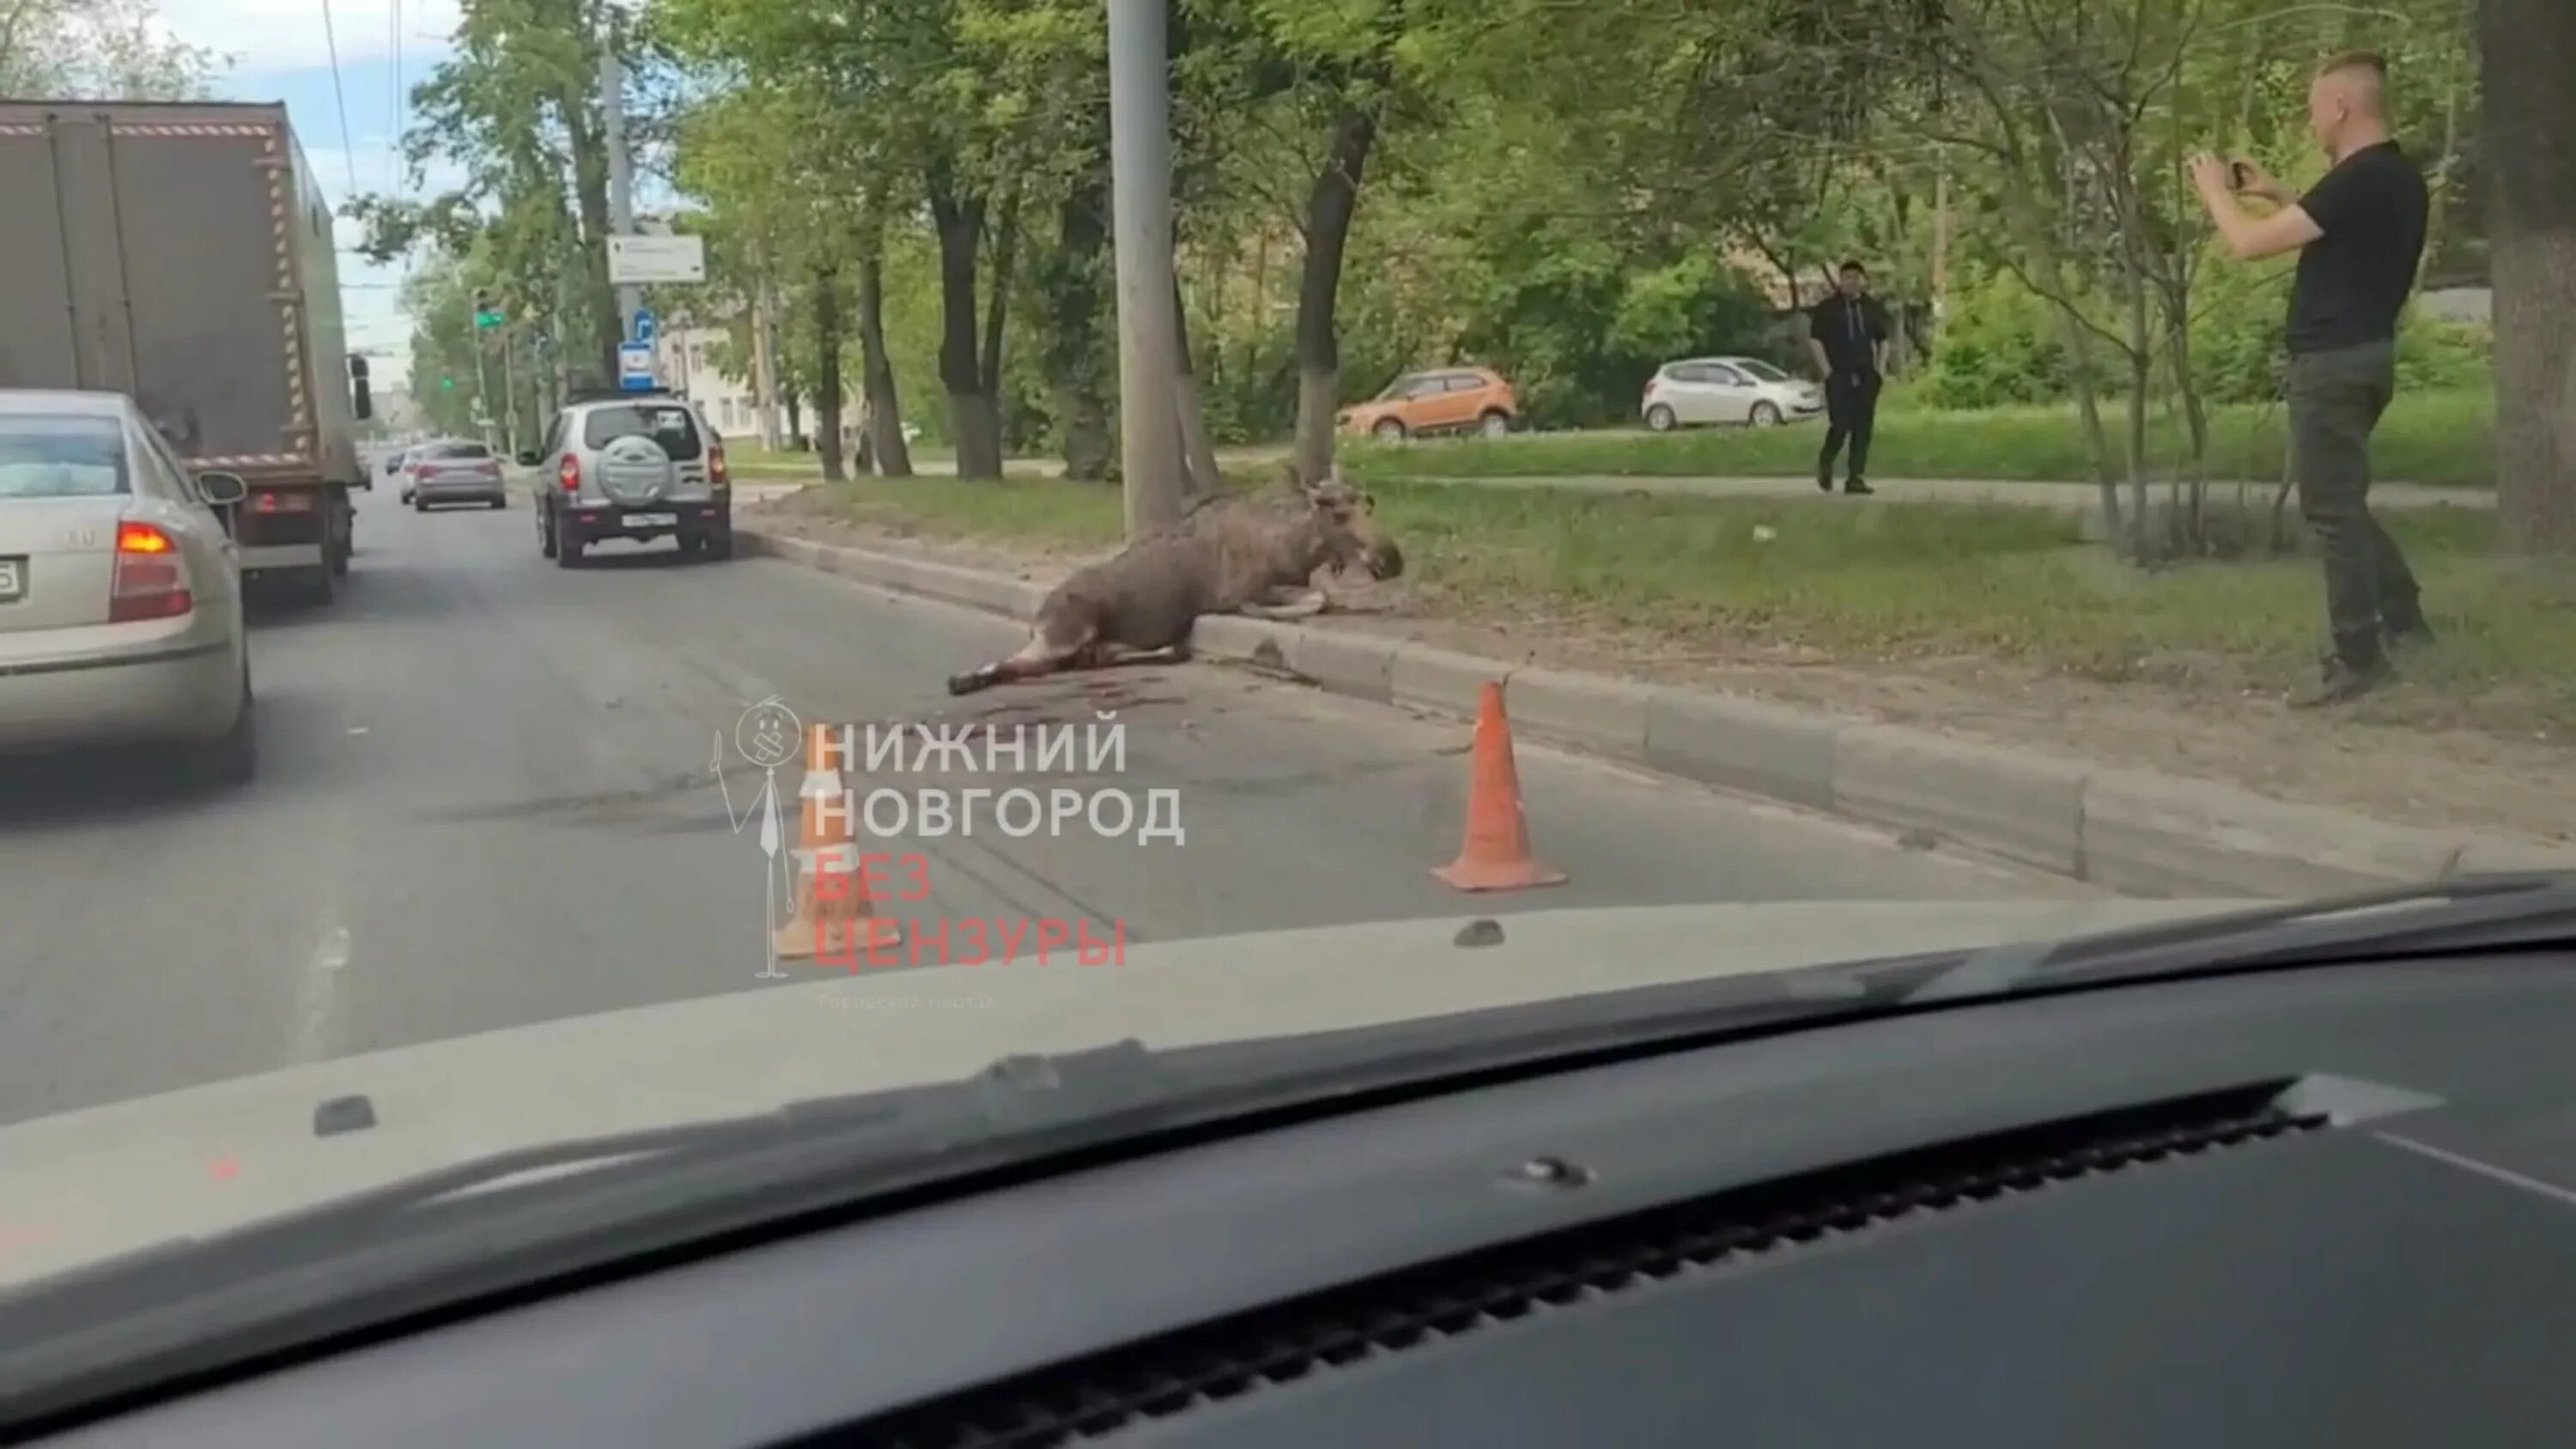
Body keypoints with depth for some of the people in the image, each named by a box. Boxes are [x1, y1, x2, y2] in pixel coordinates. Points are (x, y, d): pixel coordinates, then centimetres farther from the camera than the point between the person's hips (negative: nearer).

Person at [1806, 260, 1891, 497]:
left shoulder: (1873, 308, 12)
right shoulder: (1827, 308, 1)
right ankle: (1825, 463, 16)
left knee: (1863, 428, -1)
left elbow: (1883, 340, 20)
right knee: (1841, 425, -12)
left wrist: (1880, 368, 8)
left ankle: (1855, 478, 4)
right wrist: (1826, 370, -9)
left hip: (1866, 376, 4)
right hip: (1839, 375, -4)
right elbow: (1814, 340, -2)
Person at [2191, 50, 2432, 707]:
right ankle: (2401, 612, 28)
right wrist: (2277, 194, 23)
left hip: (2334, 364, -10)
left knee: (2332, 509, -4)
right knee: (2340, 500, 22)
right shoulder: (2395, 176, 10)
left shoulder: (2359, 179, -20)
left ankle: (2358, 657, 0)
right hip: (2361, 356, 10)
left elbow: (2249, 244, -19)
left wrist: (2215, 189, -2)